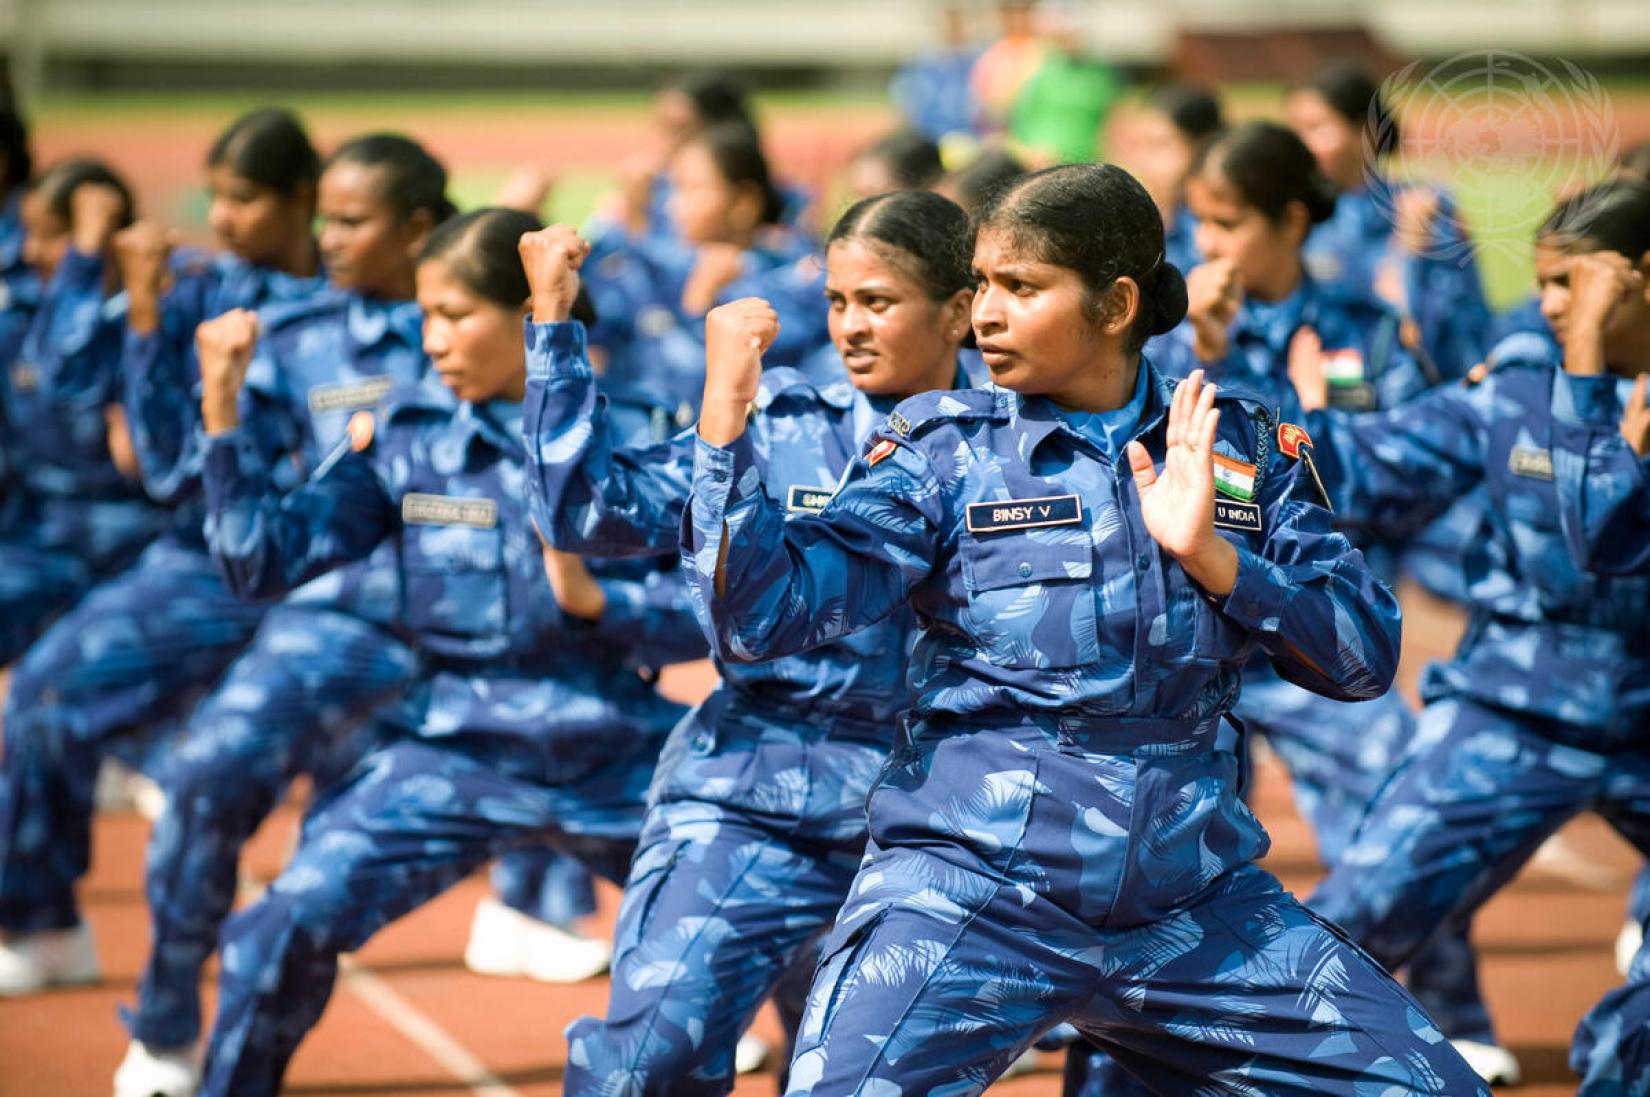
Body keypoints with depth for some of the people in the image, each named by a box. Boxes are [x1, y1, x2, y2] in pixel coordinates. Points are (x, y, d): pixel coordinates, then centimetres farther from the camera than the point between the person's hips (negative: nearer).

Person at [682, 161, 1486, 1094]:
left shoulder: (1242, 448, 6)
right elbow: (763, 616, -9)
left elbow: (1367, 657, -1)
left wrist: (1210, 555, -15)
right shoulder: (944, 447, 0)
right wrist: (725, 413, -18)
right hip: (974, 890, -3)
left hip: (1193, 902, 3)